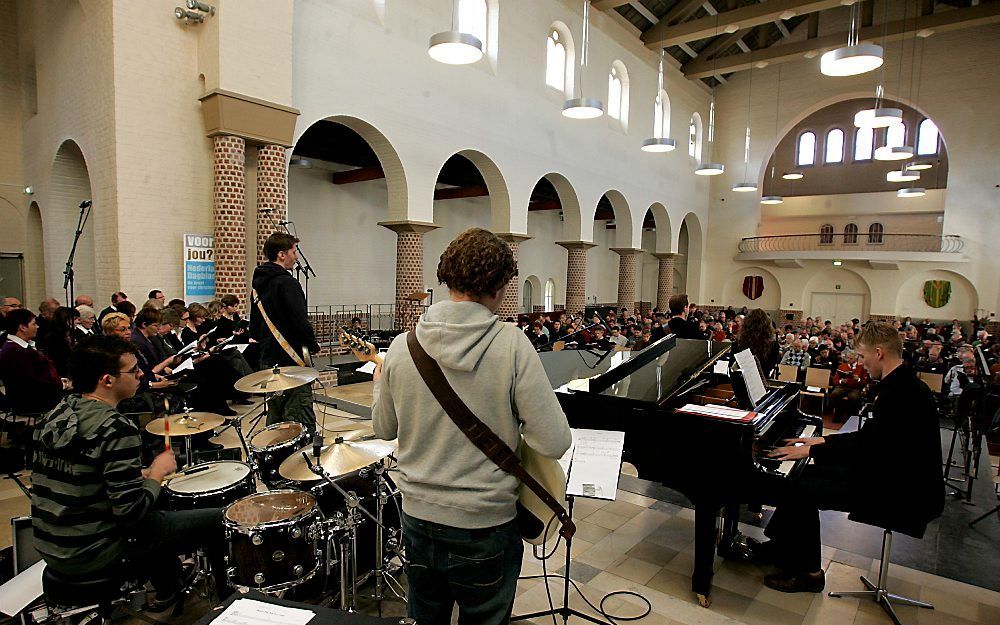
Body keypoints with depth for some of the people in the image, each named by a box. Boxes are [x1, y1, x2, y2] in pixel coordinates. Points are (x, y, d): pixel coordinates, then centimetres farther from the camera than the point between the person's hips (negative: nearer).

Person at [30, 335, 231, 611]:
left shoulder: (53, 415, 0)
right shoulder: (116, 429, -26)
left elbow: (68, 478, 12)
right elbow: (130, 511, -27)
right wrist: (157, 471, -11)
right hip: (92, 557, -9)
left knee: (160, 515, 32)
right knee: (217, 520, 1)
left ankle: (168, 590, 43)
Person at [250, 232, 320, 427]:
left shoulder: (258, 284, 14)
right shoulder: (286, 283, -14)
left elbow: (254, 331, 19)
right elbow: (301, 322, -21)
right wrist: (313, 345, -6)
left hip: (267, 362, 10)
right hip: (291, 362, -10)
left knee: (275, 421, 17)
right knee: (302, 424, -9)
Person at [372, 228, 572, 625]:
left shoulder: (402, 346, -9)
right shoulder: (512, 345, -20)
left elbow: (384, 429, 6)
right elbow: (555, 443, -20)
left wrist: (380, 383, 25)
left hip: (417, 515, 4)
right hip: (485, 525, -3)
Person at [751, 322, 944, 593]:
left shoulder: (899, 391, -25)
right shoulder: (904, 383, 9)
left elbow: (866, 447, -27)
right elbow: (869, 436, 15)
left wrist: (811, 451, -17)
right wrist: (822, 441, 14)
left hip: (902, 498, -10)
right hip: (903, 482, 10)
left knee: (798, 489, -12)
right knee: (810, 473, 11)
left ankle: (808, 572, 4)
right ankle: (778, 547, 19)